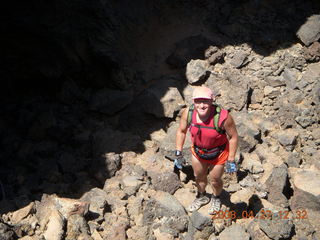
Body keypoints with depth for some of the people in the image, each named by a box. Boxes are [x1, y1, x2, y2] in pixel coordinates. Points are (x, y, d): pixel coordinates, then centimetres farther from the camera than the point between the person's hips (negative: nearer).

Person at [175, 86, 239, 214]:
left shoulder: (223, 117, -35)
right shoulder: (188, 113, -24)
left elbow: (233, 137, -22)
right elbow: (181, 131, -6)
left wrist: (231, 160, -16)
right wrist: (178, 153, -4)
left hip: (218, 154, -3)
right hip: (197, 152, 3)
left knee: (215, 180, 18)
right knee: (199, 177, 27)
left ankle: (216, 199, 55)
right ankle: (202, 197, 60)